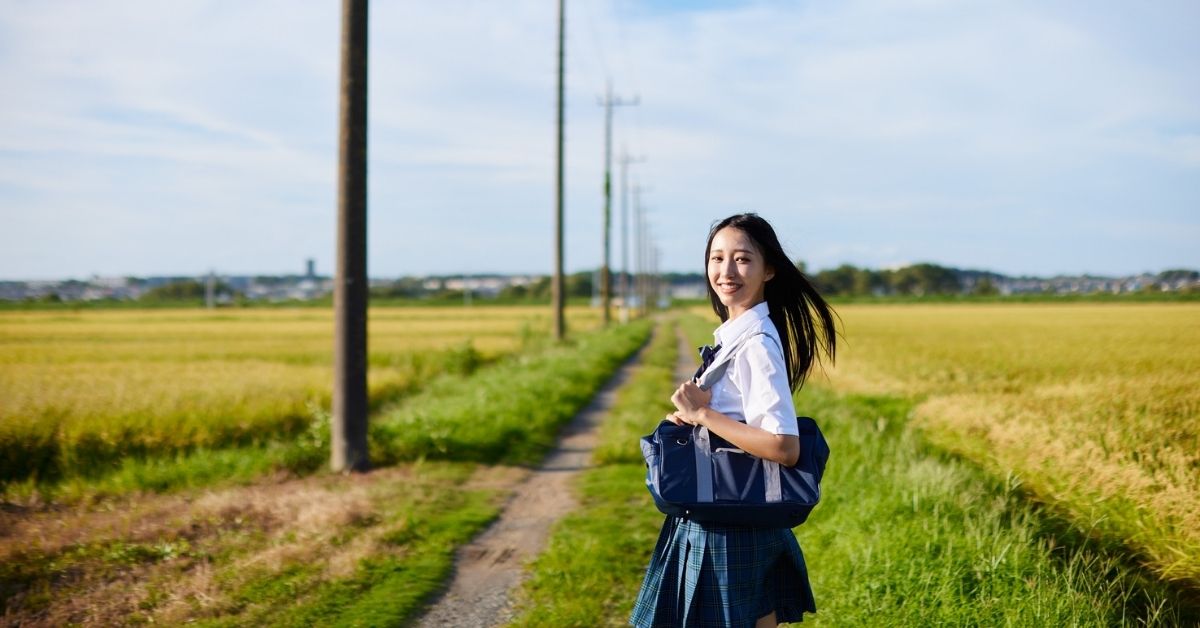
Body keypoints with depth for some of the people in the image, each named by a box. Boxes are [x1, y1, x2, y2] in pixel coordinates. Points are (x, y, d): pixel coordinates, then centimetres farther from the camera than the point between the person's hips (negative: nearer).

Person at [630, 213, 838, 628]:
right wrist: (691, 415, -1)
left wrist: (703, 414, -20)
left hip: (733, 534, -9)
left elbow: (784, 447, -27)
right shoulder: (731, 335, 8)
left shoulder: (756, 343, -19)